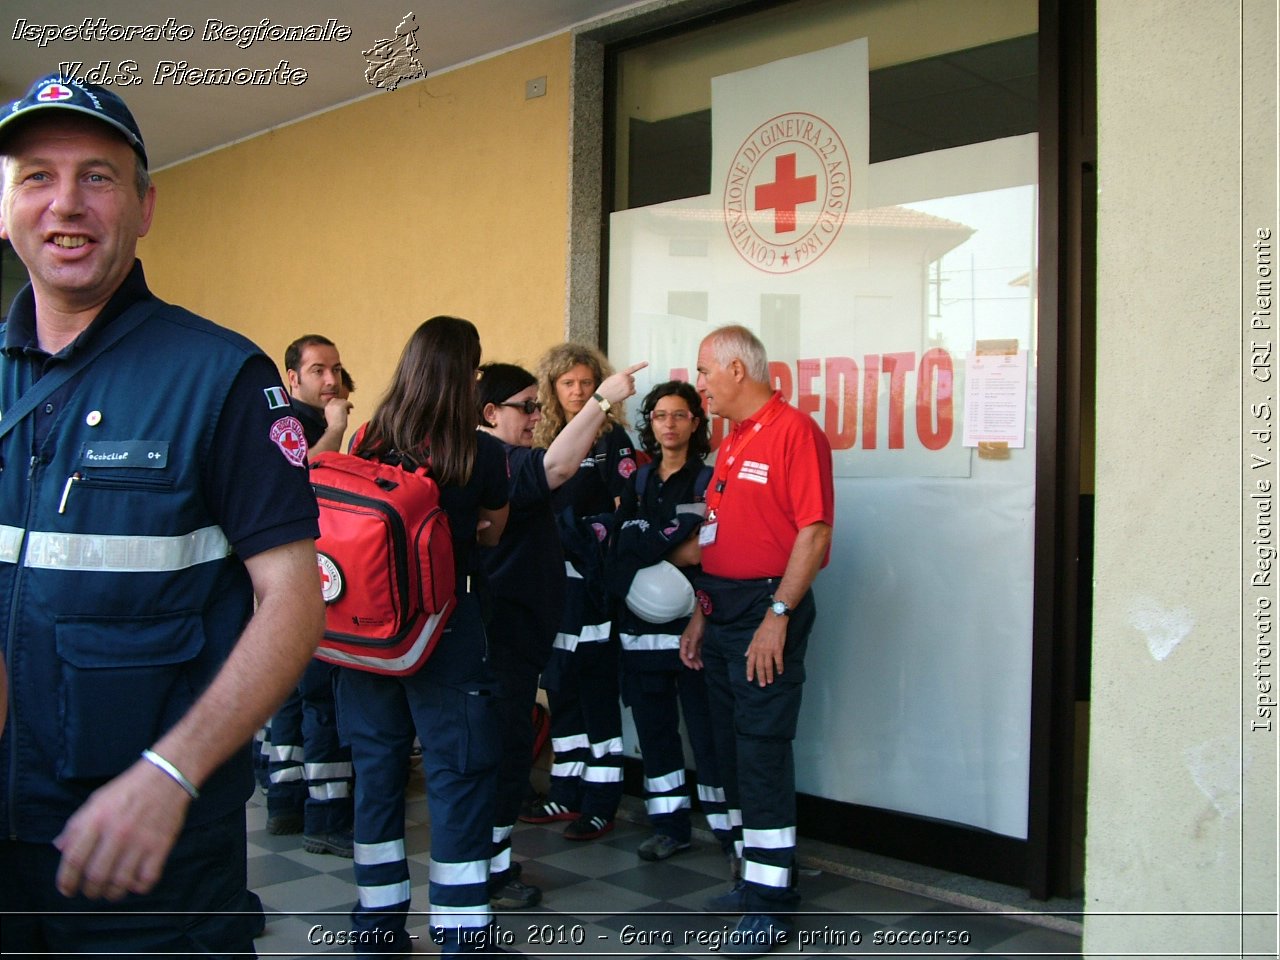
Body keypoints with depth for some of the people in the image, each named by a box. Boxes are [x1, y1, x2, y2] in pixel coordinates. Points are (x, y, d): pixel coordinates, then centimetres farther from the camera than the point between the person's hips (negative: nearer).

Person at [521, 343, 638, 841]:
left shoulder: (611, 437, -4)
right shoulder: (545, 438, 13)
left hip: (595, 577, -6)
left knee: (596, 682, -3)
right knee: (559, 681, 10)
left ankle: (600, 802, 5)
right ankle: (567, 793, 21)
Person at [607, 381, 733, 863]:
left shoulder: (709, 480, 1)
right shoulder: (637, 481, 14)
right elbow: (620, 553, 3)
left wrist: (651, 550, -8)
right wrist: (678, 550, -9)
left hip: (692, 624, -4)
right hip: (642, 625, 5)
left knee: (707, 728, -6)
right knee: (653, 725, 8)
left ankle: (732, 829, 2)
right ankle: (669, 824, 19)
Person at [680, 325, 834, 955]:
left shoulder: (794, 431, -12)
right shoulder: (731, 444, 17)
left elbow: (814, 531, -18)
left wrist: (778, 615, -21)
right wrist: (701, 615, 17)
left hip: (766, 608, -9)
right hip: (722, 608, 9)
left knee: (762, 749, -6)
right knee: (732, 748, 12)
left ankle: (772, 900, 3)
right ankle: (755, 878, 24)